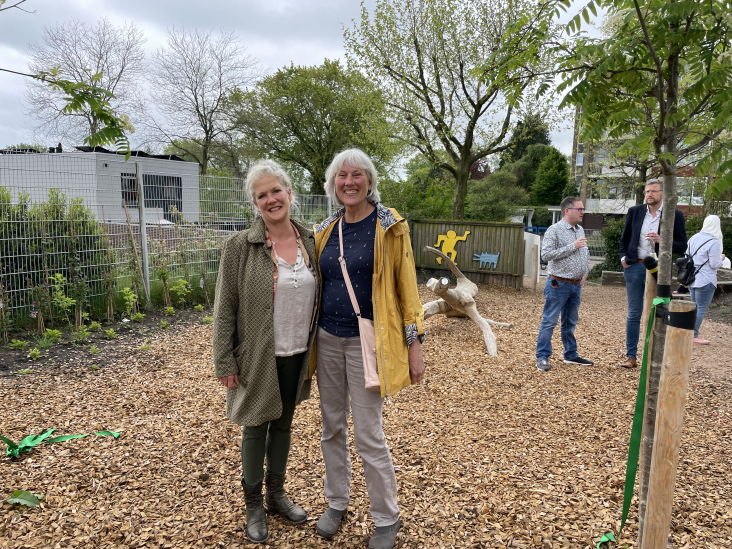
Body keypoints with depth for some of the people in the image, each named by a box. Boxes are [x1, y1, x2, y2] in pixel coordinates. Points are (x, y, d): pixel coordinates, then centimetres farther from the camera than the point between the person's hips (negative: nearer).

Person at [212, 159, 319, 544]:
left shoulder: (310, 242, 0)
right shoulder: (239, 247, -12)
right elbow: (224, 309, -9)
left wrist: (315, 350, 8)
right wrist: (224, 363, -9)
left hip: (297, 356, 4)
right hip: (259, 359, -4)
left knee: (284, 424, 19)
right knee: (256, 428, 13)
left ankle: (276, 494, 41)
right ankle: (254, 505, 35)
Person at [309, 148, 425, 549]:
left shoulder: (389, 226, -5)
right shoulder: (326, 231, 8)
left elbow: (406, 286, -6)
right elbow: (315, 286, 14)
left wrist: (414, 344, -8)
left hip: (367, 342, -4)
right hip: (327, 340, 5)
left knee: (367, 434, 1)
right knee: (332, 427, 15)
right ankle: (336, 502, 36)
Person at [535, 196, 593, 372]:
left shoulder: (580, 230, 12)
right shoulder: (554, 230, -12)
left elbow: (586, 253, 23)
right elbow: (546, 254, -21)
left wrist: (585, 271, 10)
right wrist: (572, 246, -20)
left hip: (576, 285, 8)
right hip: (558, 284, -7)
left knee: (571, 322, 17)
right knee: (549, 321, -3)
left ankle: (571, 354, 29)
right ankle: (542, 357, 4)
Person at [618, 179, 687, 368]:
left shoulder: (675, 215, -1)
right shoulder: (634, 212, 6)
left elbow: (682, 246, -1)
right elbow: (624, 239, 15)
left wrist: (662, 241, -18)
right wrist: (623, 257, 1)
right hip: (635, 267, 2)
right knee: (634, 314, 7)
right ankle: (631, 356, 14)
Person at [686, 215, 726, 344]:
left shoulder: (694, 238, 5)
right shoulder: (714, 243, -16)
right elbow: (715, 264, -14)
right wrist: (721, 258, 5)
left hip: (692, 279, 7)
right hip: (705, 280, -7)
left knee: (695, 307, 15)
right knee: (701, 308, -1)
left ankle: (692, 334, 19)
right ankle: (694, 336, 2)